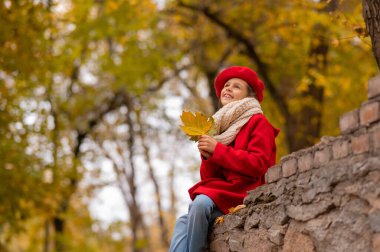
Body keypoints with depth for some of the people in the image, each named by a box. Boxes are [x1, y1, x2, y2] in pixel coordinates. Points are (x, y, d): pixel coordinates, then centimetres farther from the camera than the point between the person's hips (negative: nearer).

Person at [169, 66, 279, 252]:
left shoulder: (258, 123, 2)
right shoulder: (221, 127, 18)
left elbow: (257, 165, -14)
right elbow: (208, 177, 15)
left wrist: (217, 150, -14)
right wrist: (208, 157, -7)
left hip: (245, 194, -6)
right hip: (221, 193, 6)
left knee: (200, 203, -32)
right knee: (183, 222, -20)